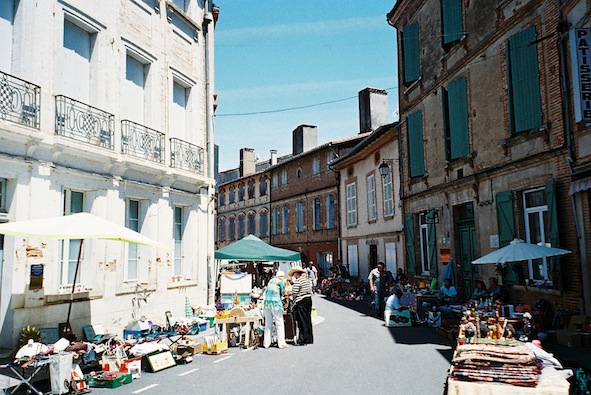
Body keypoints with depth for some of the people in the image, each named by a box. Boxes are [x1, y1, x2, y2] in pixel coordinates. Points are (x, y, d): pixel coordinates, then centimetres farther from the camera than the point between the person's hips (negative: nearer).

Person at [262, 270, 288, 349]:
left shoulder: (271, 281, 19)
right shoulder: (281, 281, 1)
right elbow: (283, 292, 4)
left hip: (266, 302, 6)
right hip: (275, 303, -6)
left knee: (268, 324, 9)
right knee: (279, 323, 0)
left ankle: (266, 343, 10)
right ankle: (281, 343, -1)